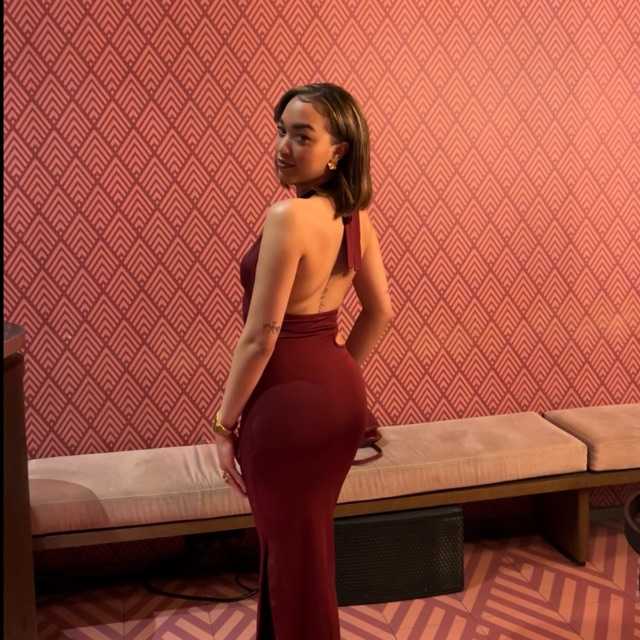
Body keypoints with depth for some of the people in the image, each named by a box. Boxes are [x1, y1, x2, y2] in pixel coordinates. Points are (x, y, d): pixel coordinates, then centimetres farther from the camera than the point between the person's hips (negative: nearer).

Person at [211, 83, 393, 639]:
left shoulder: (287, 216, -22)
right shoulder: (354, 215, 3)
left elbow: (261, 336, -21)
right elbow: (380, 310, 12)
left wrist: (225, 424, -10)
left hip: (288, 400, -9)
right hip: (341, 393, 9)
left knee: (293, 551, 12)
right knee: (306, 540, 25)